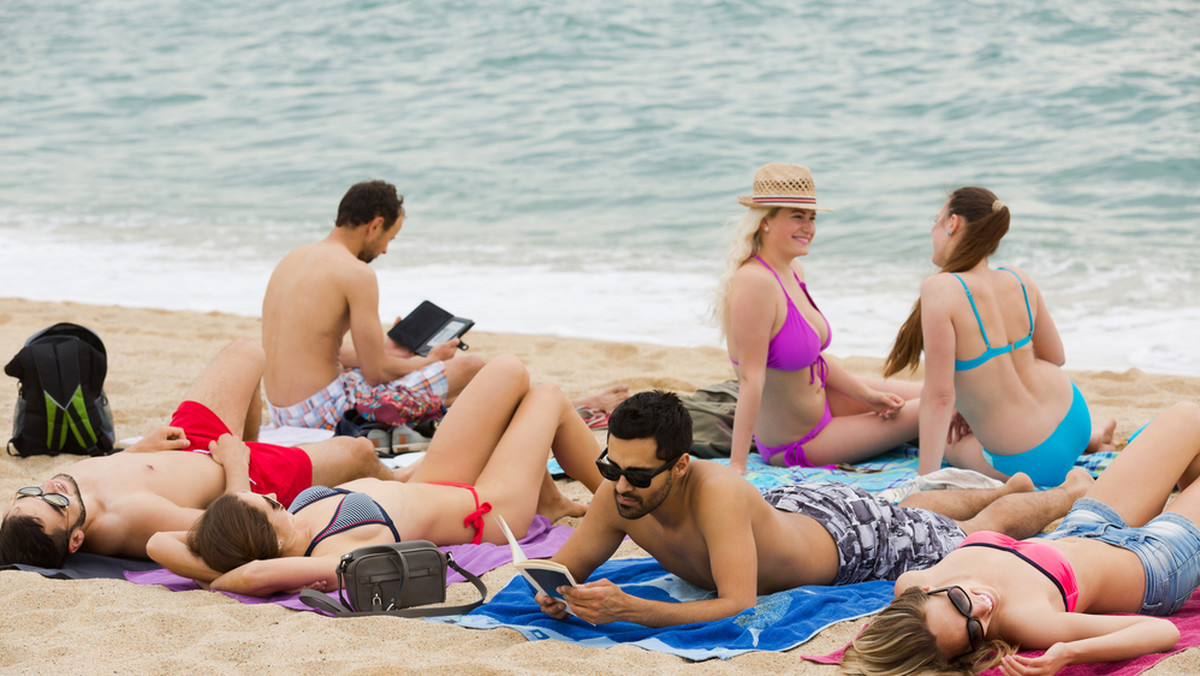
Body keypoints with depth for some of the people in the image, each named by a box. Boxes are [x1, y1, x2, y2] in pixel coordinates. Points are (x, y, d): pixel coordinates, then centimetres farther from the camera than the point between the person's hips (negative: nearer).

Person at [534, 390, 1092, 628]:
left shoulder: (716, 493, -48)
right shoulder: (619, 496, -30)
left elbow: (739, 606, -52)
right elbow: (565, 565, -17)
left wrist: (627, 608, -60)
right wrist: (557, 593, -42)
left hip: (850, 538, -6)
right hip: (789, 505, 6)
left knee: (986, 531, 22)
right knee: (911, 507, 36)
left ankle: (1072, 492, 52)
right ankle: (1012, 487, 65)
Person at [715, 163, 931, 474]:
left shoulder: (794, 271, -1)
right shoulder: (754, 283, -30)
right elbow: (751, 378, -32)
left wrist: (867, 396, 5)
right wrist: (737, 466, -32)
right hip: (796, 445, -9)